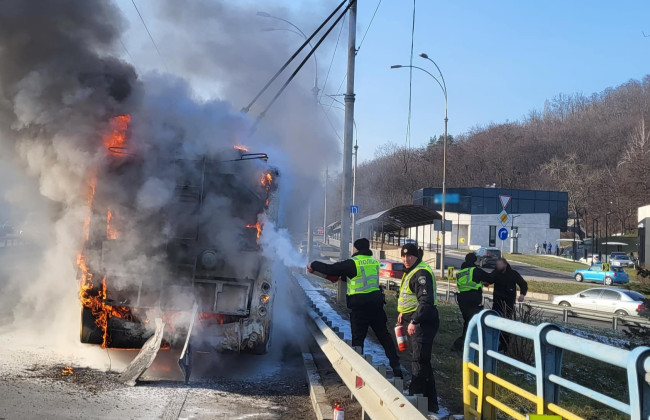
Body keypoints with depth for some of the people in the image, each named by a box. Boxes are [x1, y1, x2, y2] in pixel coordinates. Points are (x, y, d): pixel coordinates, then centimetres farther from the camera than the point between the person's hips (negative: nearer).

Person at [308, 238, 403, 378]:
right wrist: (342, 277, 32)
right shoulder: (374, 262, 10)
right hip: (376, 303, 5)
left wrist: (313, 265, 8)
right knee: (384, 336, 12)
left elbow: (330, 269, -8)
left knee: (357, 339, 3)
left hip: (359, 306, -5)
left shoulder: (353, 263, -10)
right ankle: (396, 367, 11)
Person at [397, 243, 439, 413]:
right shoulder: (411, 272, 16)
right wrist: (404, 312, 21)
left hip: (423, 323, -11)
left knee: (420, 364, -7)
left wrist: (414, 321, -33)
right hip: (416, 322, 11)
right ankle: (430, 402, 27)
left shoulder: (421, 273, -17)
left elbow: (426, 300, -28)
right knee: (423, 362, 17)